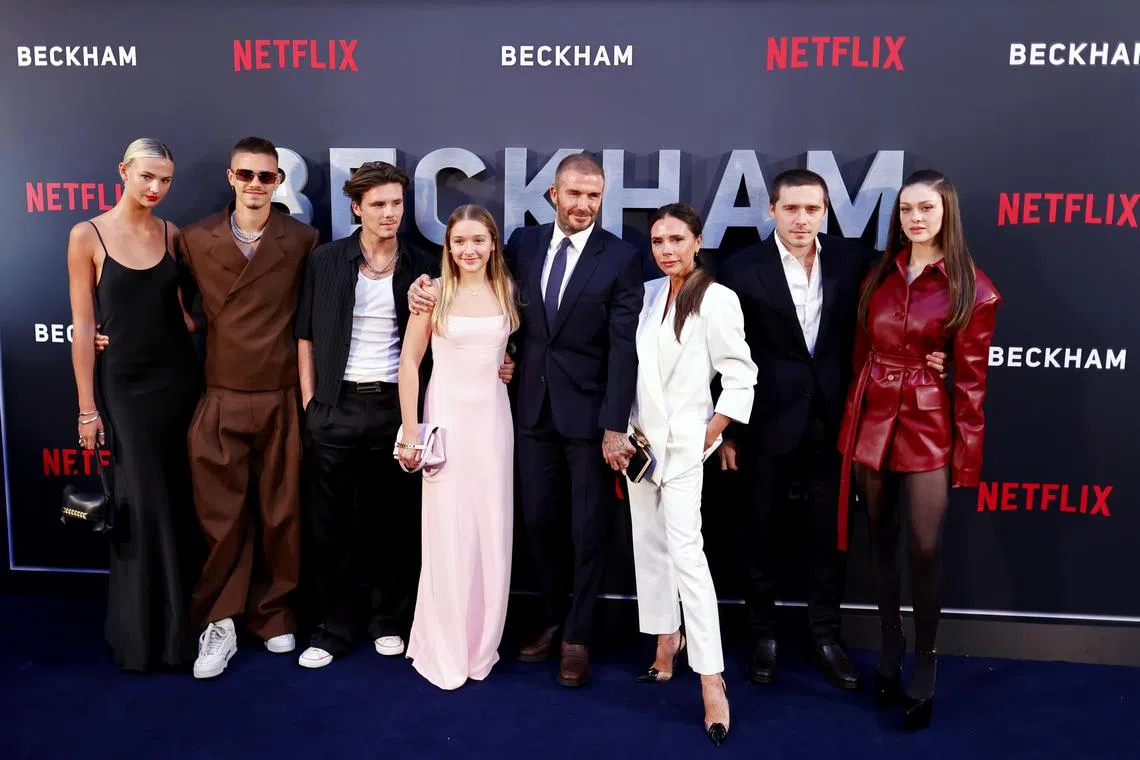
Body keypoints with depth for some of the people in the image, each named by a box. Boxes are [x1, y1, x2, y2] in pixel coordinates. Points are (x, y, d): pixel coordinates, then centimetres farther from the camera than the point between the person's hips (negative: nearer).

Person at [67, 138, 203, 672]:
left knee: (183, 505, 9)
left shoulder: (172, 235, 5)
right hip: (125, 383, -3)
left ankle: (183, 619, 26)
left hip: (179, 378, 3)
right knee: (143, 508, 1)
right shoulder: (87, 236, -4)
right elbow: (83, 326, -5)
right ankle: (143, 632, 20)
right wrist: (86, 406, -6)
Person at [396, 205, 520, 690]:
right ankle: (443, 650, 16)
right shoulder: (435, 292, -4)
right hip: (448, 417, -3)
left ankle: (481, 644, 25)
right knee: (447, 533, 0)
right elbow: (409, 363, -4)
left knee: (492, 532, 8)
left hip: (494, 418, 3)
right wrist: (410, 433, -8)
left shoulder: (507, 290, 6)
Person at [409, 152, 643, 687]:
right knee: (539, 520, 13)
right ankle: (552, 618, 32)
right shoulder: (524, 242, 5)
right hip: (534, 408, 4)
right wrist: (425, 283, -5)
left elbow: (624, 348, -11)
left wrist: (615, 426, -16)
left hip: (589, 413, -3)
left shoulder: (622, 257, -7)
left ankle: (577, 636, 23)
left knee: (589, 529, 6)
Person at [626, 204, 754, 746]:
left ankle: (711, 679, -9)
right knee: (648, 543, 12)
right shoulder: (647, 294, 8)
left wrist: (709, 437, -10)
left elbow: (740, 377, -10)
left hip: (683, 442, -6)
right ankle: (667, 638, 29)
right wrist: (626, 426, 8)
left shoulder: (716, 299, -10)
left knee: (685, 549, -13)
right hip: (640, 437, 6)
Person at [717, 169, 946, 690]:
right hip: (767, 421, -2)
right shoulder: (741, 269, -8)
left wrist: (923, 352, -13)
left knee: (830, 533, 13)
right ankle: (763, 636, 29)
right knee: (762, 534, 12)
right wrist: (727, 429, -5)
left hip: (832, 419, 2)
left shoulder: (853, 259, 0)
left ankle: (826, 635, 31)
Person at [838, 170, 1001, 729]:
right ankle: (889, 645, 30)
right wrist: (852, 418, 7)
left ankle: (924, 661, 19)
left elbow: (970, 379, -6)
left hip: (928, 425, -4)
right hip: (871, 418, 4)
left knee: (925, 549, -1)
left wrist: (966, 456, -6)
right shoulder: (880, 275, 7)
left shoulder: (972, 290, -6)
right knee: (881, 540, 13)